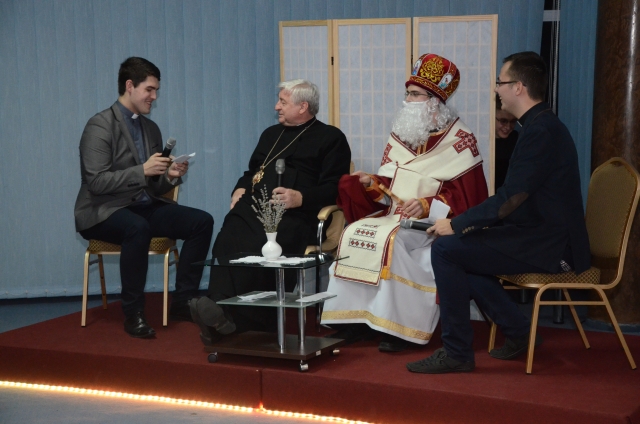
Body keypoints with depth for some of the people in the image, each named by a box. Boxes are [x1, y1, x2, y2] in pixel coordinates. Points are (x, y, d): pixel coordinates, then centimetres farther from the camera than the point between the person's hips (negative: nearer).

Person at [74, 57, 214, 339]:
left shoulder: (151, 128, 13)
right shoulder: (100, 126, -10)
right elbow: (96, 182, -19)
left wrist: (170, 176, -6)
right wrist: (142, 170, -25)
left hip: (143, 208, 7)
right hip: (103, 211, -7)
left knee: (202, 221, -12)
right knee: (138, 228, -39)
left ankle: (183, 302, -6)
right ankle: (133, 313, -25)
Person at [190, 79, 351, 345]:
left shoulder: (330, 138, 11)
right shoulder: (271, 134, 33)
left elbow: (333, 188, 0)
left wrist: (300, 197, -16)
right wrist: (241, 189, 16)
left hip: (294, 214, -5)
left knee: (261, 248, -36)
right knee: (227, 241, -29)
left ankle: (240, 321, -37)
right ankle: (220, 311, -40)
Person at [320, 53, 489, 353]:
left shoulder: (459, 140, -4)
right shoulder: (400, 135, 14)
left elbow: (465, 196, -9)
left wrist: (427, 205, -22)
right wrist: (372, 184, -6)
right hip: (394, 214, 6)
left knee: (390, 240, -32)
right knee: (354, 233, -19)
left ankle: (400, 326, -26)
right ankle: (358, 318, -18)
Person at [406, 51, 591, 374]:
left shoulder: (541, 131, -19)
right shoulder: (540, 125, 13)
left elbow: (511, 199, -23)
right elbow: (516, 196, 15)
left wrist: (456, 225, -13)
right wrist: (464, 224, 9)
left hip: (548, 247, -10)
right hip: (543, 238, 10)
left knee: (445, 250, -14)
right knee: (459, 249, 13)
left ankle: (456, 352, -7)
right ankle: (518, 333, 13)